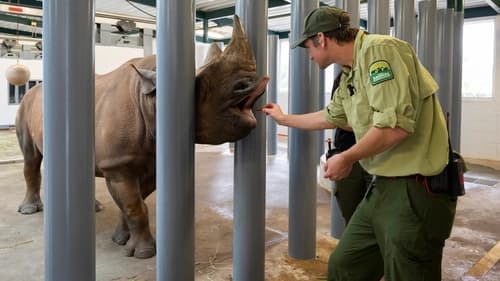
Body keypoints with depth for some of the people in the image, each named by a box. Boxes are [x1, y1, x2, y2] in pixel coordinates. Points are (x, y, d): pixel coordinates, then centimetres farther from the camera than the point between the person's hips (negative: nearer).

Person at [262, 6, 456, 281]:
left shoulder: (379, 49, -15)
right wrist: (284, 119, 44)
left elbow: (396, 124, -25)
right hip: (383, 188, 9)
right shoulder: (349, 76, 15)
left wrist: (347, 158, -10)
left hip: (415, 191, -9)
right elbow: (330, 117, 33)